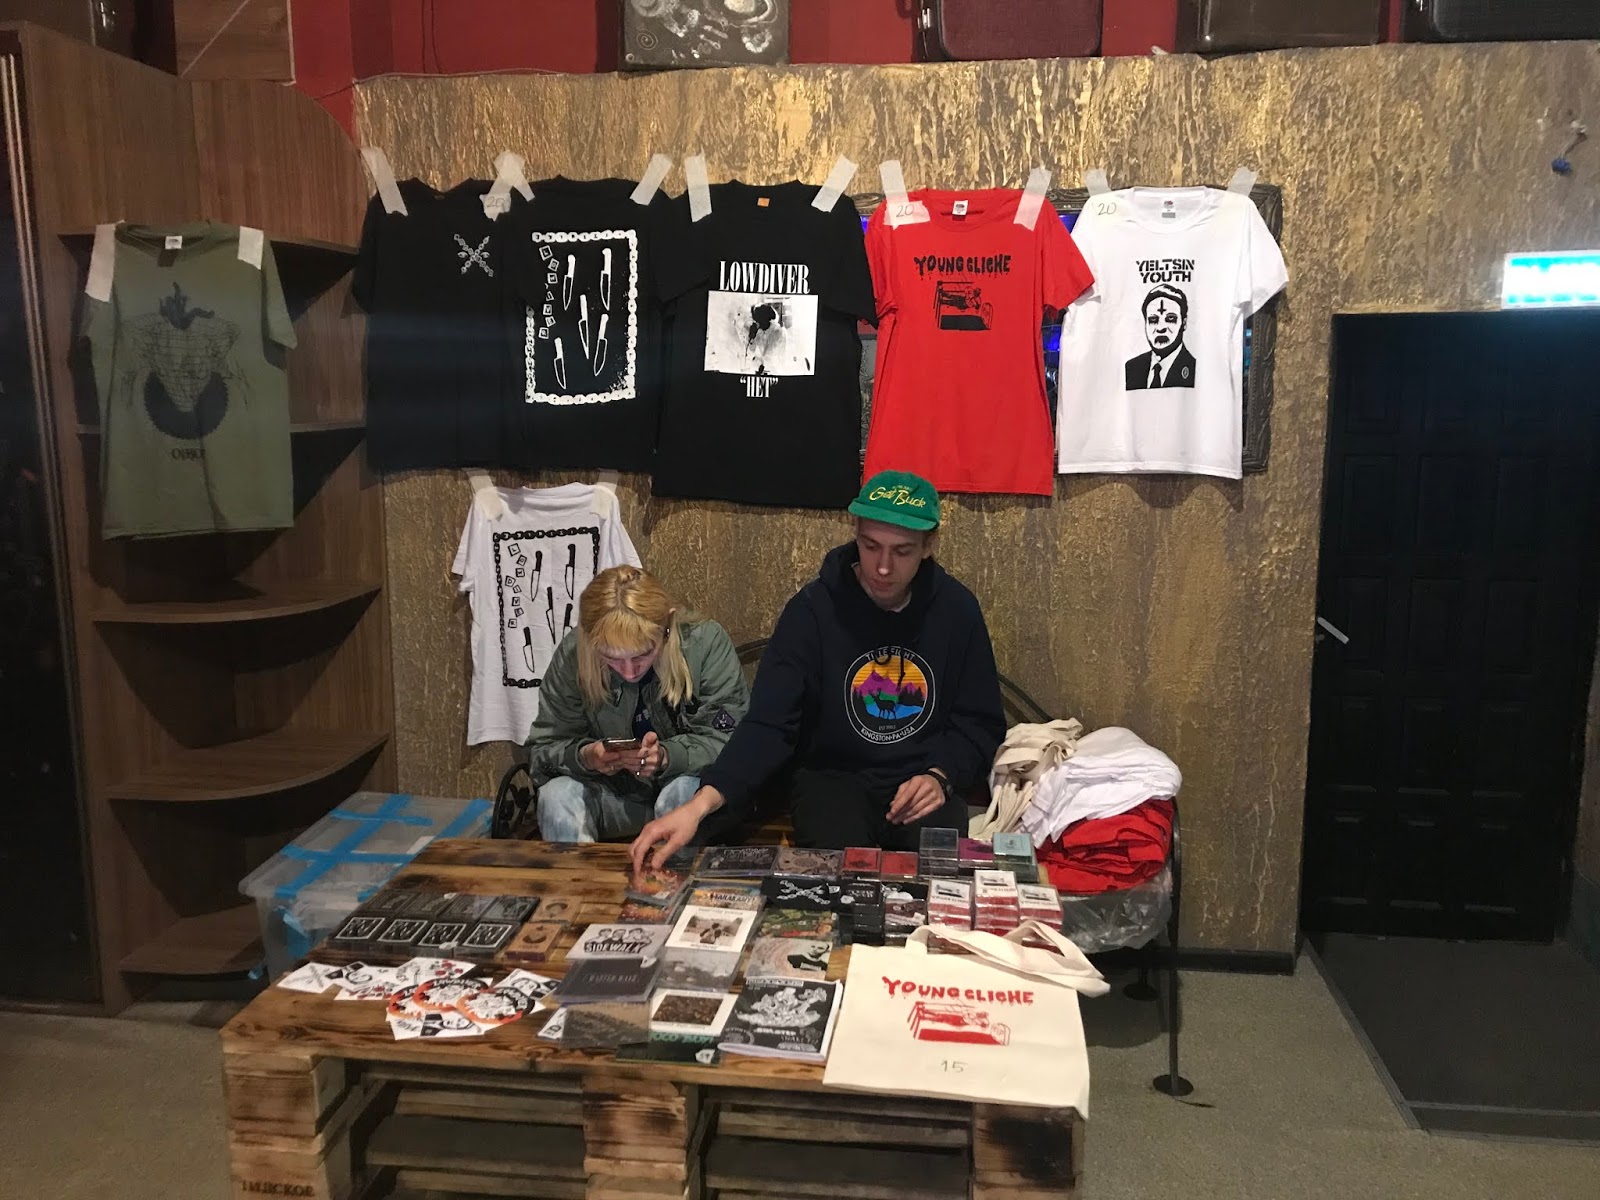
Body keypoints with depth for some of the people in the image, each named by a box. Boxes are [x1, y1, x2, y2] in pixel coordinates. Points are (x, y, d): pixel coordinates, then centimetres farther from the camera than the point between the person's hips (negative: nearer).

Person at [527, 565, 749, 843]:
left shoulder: (707, 643, -19)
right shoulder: (572, 655, -13)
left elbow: (729, 741, -20)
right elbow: (542, 749, -7)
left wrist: (667, 755, -38)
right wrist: (584, 756, -29)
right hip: (615, 795, 2)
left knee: (686, 793, -34)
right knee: (556, 795, -26)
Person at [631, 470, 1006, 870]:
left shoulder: (957, 609, -3)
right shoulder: (813, 609, -11)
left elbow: (979, 724, 6)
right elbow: (768, 726, -18)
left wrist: (940, 776, -14)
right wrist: (701, 803, -33)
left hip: (924, 782, 2)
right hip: (832, 775, -1)